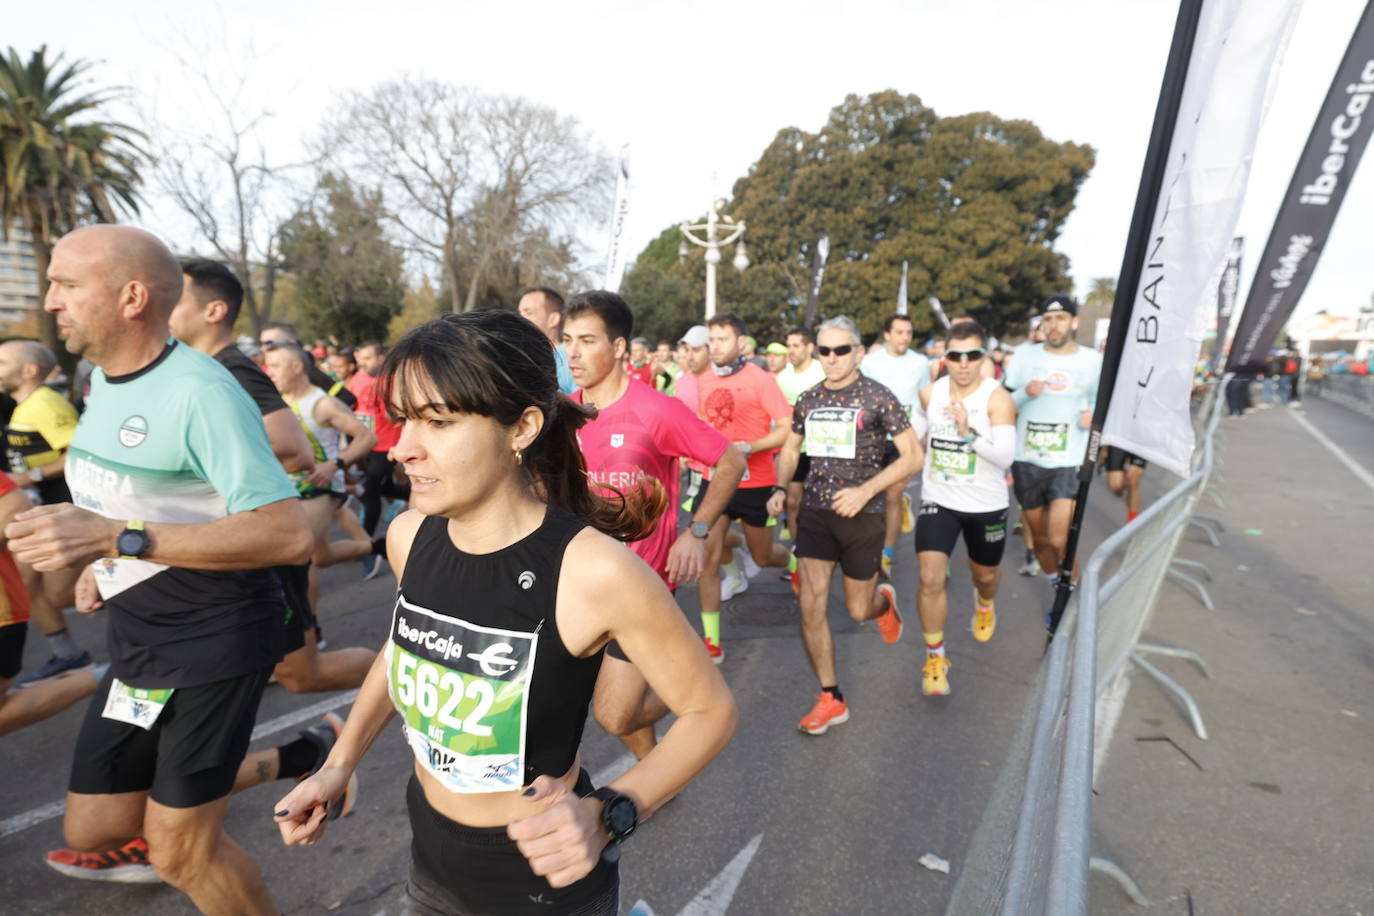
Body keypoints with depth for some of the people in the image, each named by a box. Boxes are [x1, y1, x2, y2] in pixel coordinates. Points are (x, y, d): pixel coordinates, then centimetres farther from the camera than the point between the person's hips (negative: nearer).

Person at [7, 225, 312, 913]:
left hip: (214, 642, -9)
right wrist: (102, 563, 6)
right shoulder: (103, 378, 7)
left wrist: (117, 539, -34)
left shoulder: (199, 390, -22)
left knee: (179, 854, 4)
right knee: (91, 830, 18)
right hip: (136, 638, 9)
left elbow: (288, 535, -30)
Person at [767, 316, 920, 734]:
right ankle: (831, 699, 14)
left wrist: (865, 490, -20)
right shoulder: (808, 399, 5)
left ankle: (884, 600, 49)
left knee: (858, 610, 9)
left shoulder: (878, 397, -8)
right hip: (815, 512, 3)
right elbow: (790, 449, 17)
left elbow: (913, 457, -9)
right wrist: (780, 488, -1)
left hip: (861, 515, -3)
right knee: (811, 606, -3)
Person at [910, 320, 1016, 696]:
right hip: (938, 500, 1)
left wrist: (968, 432, -37)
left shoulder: (997, 399, -17)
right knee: (930, 579, -11)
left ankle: (984, 605, 59)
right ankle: (935, 658, 9)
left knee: (985, 574, 21)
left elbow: (1005, 457, -27)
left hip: (986, 505, -1)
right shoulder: (930, 394, -4)